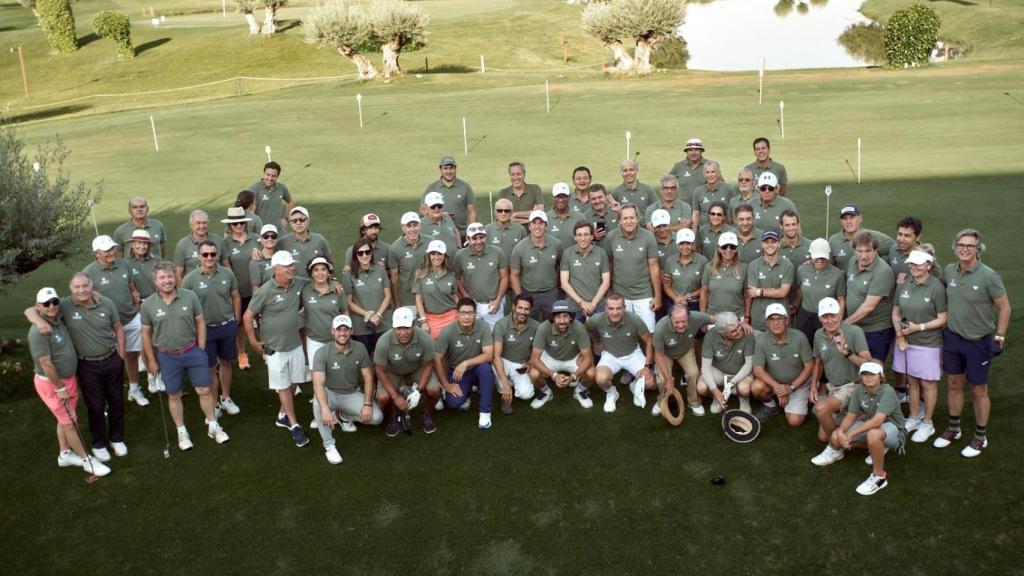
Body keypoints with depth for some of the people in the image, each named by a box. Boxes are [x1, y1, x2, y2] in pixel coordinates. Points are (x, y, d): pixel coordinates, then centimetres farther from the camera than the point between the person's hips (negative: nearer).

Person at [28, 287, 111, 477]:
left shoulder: (58, 318, -4)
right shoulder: (38, 331, -27)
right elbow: (46, 364, -25)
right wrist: (60, 388, -19)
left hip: (69, 378, 8)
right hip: (51, 383, -8)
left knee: (65, 419, 21)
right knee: (69, 422, 4)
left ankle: (65, 454, 37)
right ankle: (86, 460, 16)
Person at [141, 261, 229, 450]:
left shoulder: (189, 296, -9)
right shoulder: (148, 304, -8)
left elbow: (200, 322, -1)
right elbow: (146, 333, 0)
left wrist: (201, 349, -2)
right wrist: (151, 360, 2)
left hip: (193, 351, 0)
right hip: (167, 356, 0)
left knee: (204, 390, 7)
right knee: (174, 396, 12)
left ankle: (213, 426, 24)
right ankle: (182, 432, 28)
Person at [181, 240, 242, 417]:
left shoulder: (227, 273, -6)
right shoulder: (190, 278, -13)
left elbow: (235, 297, 6)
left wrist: (236, 321, 7)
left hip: (227, 326, 2)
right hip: (205, 329, -2)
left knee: (225, 362, 17)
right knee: (211, 368, 9)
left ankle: (225, 398, 35)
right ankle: (214, 404, 24)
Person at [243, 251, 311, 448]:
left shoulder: (299, 284, -4)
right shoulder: (265, 291, -16)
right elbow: (248, 317, -8)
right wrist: (253, 341, -5)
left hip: (296, 345, 5)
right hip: (275, 348, -4)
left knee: (293, 383, 14)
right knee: (283, 387, 3)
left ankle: (283, 416, 34)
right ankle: (294, 426, 11)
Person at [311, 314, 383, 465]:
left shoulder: (360, 349, -10)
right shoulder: (322, 353, -22)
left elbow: (368, 378, -5)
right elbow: (318, 383, -32)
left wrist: (368, 404, -16)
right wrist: (326, 409, -47)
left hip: (352, 395, 3)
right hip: (330, 394, -3)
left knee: (376, 417, -16)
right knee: (318, 403, -38)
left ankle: (343, 416, 14)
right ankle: (329, 445, -21)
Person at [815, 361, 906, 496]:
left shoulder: (887, 392, -29)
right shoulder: (859, 390, -10)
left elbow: (877, 421, -39)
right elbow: (851, 415, -4)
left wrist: (851, 434, -35)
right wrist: (841, 431, -24)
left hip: (893, 429, -7)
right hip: (870, 425, 7)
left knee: (873, 434, -41)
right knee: (836, 438, -7)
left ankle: (879, 476, -19)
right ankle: (878, 447, 17)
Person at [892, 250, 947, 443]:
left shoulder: (936, 287, -13)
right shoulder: (904, 284, 1)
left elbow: (942, 319, -9)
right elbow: (896, 312, 8)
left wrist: (919, 327, -18)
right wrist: (899, 334, -4)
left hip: (928, 344, -4)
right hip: (905, 341, 4)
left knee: (928, 383, 7)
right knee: (912, 381, 16)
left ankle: (927, 423, 21)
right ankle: (913, 418, 31)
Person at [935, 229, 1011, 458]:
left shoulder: (988, 276, -17)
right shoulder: (949, 271, -3)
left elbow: (1004, 307, -9)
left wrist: (999, 337, -7)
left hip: (979, 342, -4)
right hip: (952, 337, 4)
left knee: (979, 390, 9)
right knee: (954, 385, 16)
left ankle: (981, 437, 23)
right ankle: (953, 429, 33)